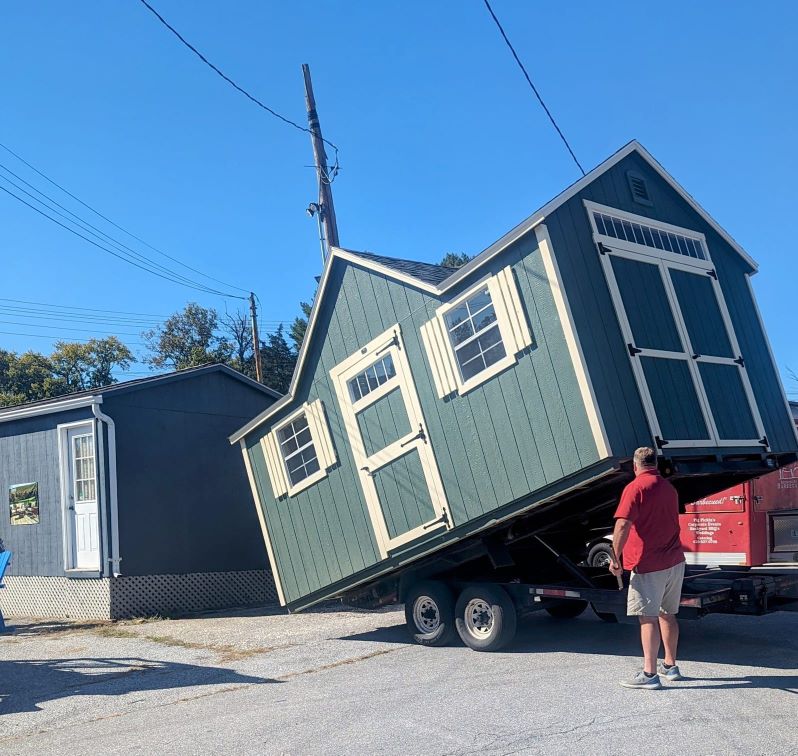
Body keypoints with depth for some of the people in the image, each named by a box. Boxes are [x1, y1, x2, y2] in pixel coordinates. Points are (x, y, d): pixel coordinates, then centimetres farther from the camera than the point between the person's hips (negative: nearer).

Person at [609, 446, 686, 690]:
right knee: (667, 614, 17)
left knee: (648, 618, -6)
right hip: (674, 561, 8)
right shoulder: (669, 488, 14)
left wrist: (615, 557, -18)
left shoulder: (635, 488, -12)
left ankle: (649, 674, -7)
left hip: (648, 565, -8)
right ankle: (670, 666, 27)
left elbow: (623, 525, -22)